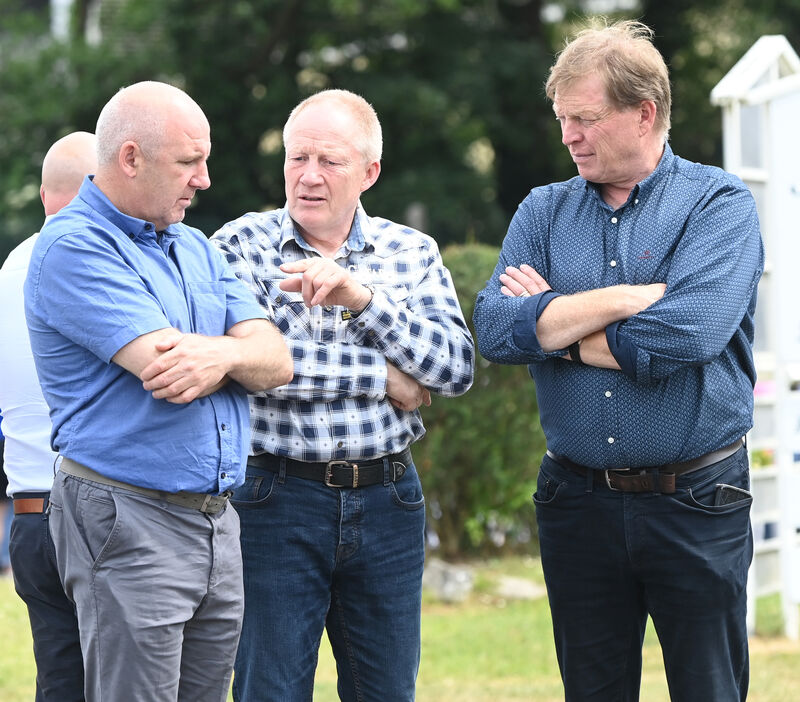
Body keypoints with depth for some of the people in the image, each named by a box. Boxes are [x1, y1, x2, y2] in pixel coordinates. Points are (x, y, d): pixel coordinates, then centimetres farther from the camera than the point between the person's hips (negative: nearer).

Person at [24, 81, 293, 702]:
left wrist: (223, 356, -16)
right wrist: (242, 348, -1)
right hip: (130, 527, -8)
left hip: (218, 526, 8)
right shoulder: (73, 247, -9)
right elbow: (167, 370, -20)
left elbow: (276, 362, 6)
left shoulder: (197, 248, 18)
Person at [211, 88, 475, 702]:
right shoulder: (242, 246, -2)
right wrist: (384, 378, -12)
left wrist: (362, 296, -17)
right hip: (277, 497, -3)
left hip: (387, 502, 3)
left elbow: (458, 368, -5)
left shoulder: (413, 253, 7)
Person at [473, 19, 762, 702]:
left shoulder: (719, 204, -4)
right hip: (578, 503, 4)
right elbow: (495, 329, -8)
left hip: (696, 503, -4)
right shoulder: (544, 212, 8)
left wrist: (554, 326, -8)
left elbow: (686, 336, -21)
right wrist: (628, 298, -14)